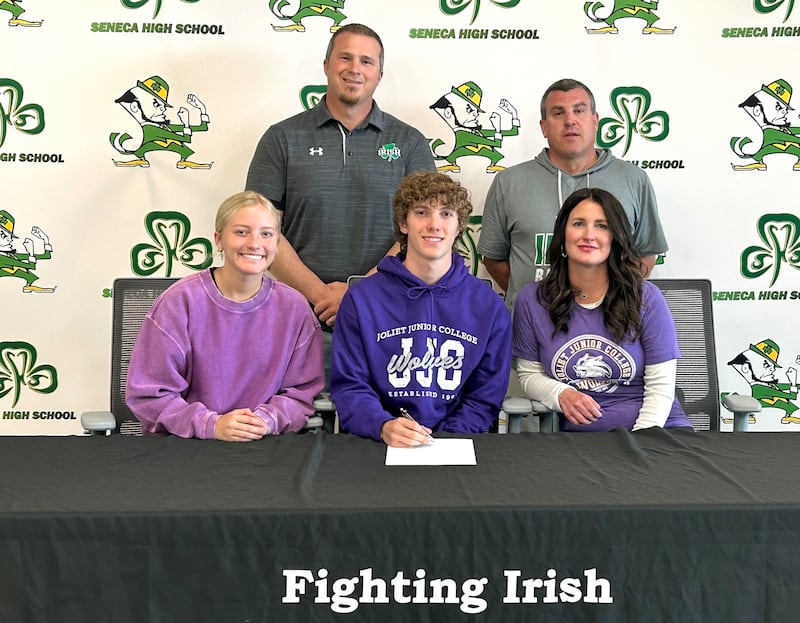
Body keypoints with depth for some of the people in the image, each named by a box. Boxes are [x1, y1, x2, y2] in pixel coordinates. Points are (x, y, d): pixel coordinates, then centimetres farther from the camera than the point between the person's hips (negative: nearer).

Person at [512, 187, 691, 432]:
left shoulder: (646, 298, -2)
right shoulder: (531, 300, 1)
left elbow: (660, 387, -2)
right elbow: (529, 374, 8)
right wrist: (561, 394, -12)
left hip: (653, 429, -1)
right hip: (575, 431, 1)